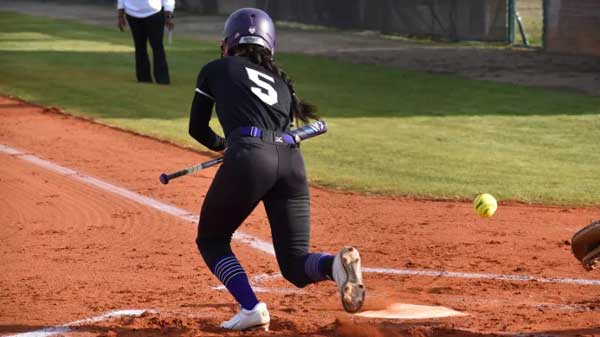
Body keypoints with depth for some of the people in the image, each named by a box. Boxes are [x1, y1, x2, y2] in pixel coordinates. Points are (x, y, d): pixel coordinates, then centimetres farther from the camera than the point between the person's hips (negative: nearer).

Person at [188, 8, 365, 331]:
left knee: (211, 240, 18)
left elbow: (197, 129, 26)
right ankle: (336, 263, -25)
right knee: (296, 265, 9)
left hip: (250, 157, -4)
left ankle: (251, 307, -4)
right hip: (292, 160, 4)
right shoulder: (280, 81, 30)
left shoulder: (216, 69, 20)